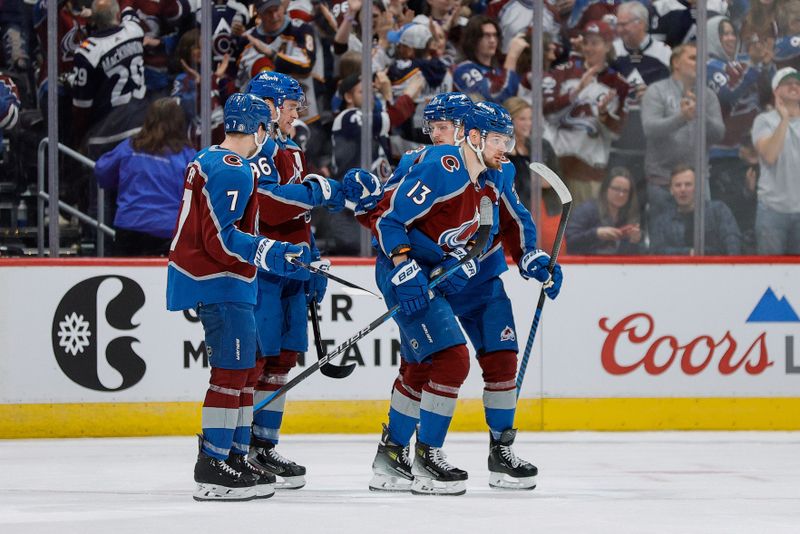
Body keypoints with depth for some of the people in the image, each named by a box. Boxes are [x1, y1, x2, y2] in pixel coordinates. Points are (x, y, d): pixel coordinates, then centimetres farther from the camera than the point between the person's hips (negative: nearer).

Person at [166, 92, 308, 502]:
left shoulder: (206, 160, 15)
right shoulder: (233, 170, -16)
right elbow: (220, 236, -23)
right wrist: (266, 253, -31)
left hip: (208, 280, 11)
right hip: (221, 283, -11)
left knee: (239, 370, 16)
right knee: (232, 370, -11)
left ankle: (234, 457, 20)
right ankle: (213, 468, -13)